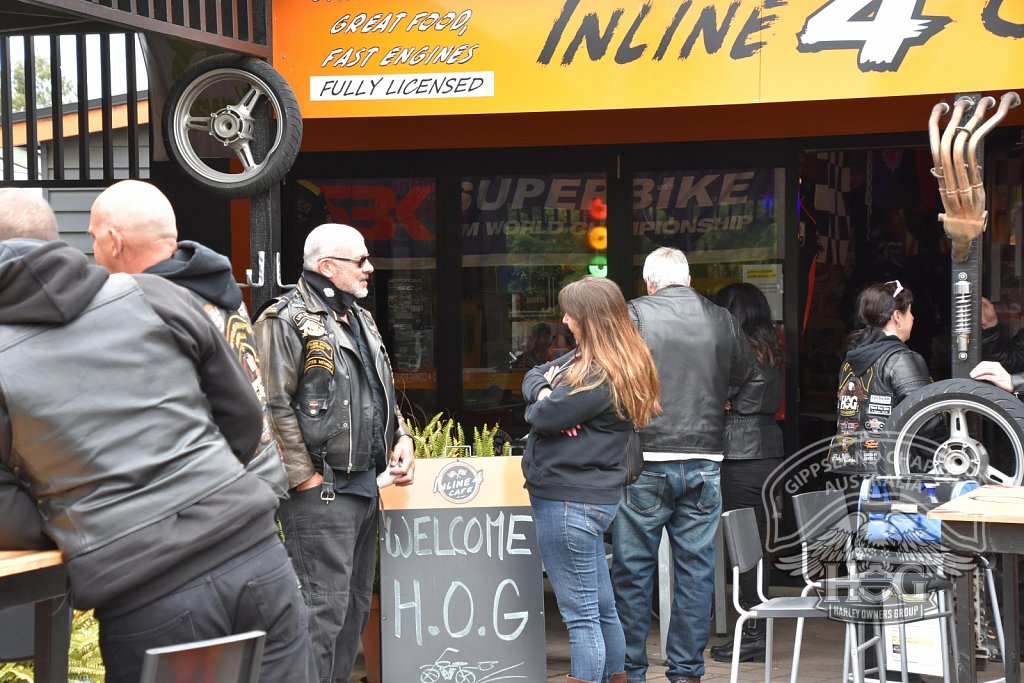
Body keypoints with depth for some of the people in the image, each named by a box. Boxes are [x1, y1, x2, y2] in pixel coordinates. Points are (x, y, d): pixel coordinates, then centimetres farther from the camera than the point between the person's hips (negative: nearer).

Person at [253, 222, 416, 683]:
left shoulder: (361, 320, 19)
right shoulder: (287, 321, -10)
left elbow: (384, 393, 29)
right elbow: (274, 408, -16)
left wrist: (401, 439, 12)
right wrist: (305, 477, -17)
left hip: (365, 485, 9)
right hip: (320, 491, -9)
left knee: (355, 606, 14)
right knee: (324, 608, -11)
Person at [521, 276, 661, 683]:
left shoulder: (600, 376, -19)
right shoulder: (582, 357, 12)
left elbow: (543, 417, -19)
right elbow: (534, 376, 17)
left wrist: (540, 403, 4)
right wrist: (544, 393, -5)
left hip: (569, 503, -10)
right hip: (586, 497, 10)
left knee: (581, 614, -5)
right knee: (601, 609, 17)